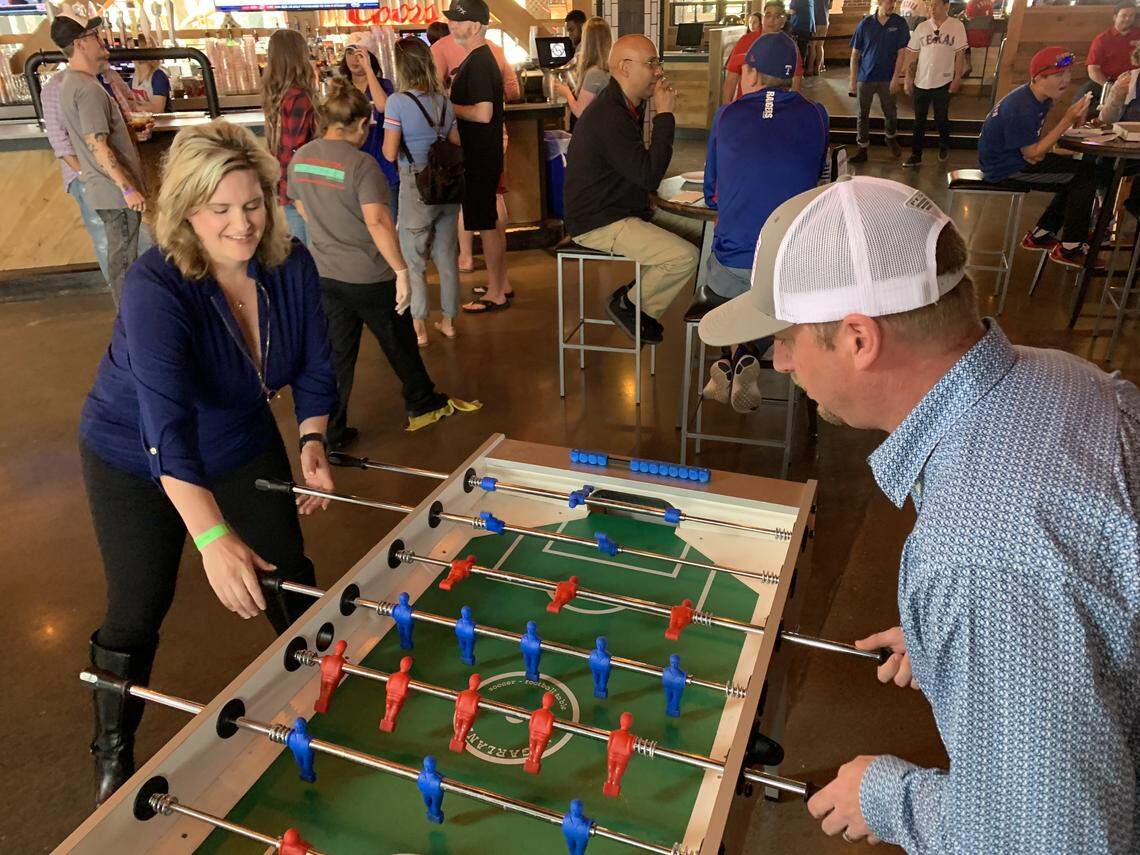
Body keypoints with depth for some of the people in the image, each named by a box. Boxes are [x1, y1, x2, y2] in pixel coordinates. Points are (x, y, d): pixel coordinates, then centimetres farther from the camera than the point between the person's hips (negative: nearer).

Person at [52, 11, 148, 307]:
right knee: (124, 259, -1)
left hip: (105, 188, 10)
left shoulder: (70, 82, 12)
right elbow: (99, 147, -23)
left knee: (121, 254, 18)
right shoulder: (88, 88, -20)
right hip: (115, 191, -10)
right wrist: (128, 188, -23)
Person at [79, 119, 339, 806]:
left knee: (288, 574, 11)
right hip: (138, 461, -4)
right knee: (139, 611, 2)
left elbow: (315, 368, -5)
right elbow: (168, 427, -43)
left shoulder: (291, 266, -16)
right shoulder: (156, 288, -33)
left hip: (242, 443, 5)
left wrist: (313, 443, -21)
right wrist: (214, 538, -53)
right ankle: (114, 754, 29)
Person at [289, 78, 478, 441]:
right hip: (368, 276, -6)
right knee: (400, 344, 15)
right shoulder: (361, 164, -19)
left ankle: (331, 431, 19)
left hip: (324, 274, 6)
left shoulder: (300, 158, 2)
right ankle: (422, 405, 35)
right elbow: (378, 222, -28)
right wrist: (401, 272, -24)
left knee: (336, 353, 13)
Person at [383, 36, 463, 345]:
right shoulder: (443, 101, 4)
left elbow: (390, 153, -13)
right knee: (447, 256, 13)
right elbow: (457, 144, 8)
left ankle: (418, 327, 13)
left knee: (413, 260, 8)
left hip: (416, 186, -5)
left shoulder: (398, 101, -11)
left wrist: (385, 140, 7)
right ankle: (448, 321, 23)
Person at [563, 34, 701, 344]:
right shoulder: (608, 116, -23)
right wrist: (664, 115, -22)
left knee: (701, 234, 9)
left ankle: (638, 295, 13)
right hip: (598, 223, -11)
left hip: (626, 210, 11)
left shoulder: (626, 106, 11)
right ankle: (629, 305, 1)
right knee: (685, 256, -22)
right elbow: (649, 175, -27)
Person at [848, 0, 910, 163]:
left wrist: (896, 77, -11)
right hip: (865, 77, 0)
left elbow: (901, 53, -3)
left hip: (887, 78, 0)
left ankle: (891, 138, 37)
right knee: (863, 115, 6)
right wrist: (852, 80, -2)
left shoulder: (899, 23, -3)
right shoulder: (865, 24, -3)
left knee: (891, 113, 11)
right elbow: (855, 54, 1)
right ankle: (863, 150, 15)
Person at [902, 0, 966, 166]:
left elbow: (960, 54, -2)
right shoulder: (921, 27, 1)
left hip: (943, 82, -1)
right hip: (921, 82, 2)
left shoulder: (957, 26, -3)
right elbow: (912, 55, 5)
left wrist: (957, 78, -6)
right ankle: (916, 155, 12)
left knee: (941, 119, 11)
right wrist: (909, 79, 1)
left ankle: (944, 148, 33)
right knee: (919, 121, 5)